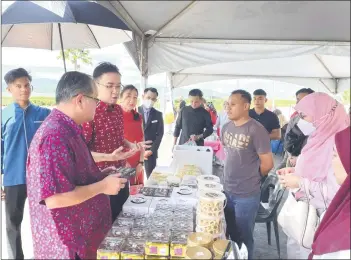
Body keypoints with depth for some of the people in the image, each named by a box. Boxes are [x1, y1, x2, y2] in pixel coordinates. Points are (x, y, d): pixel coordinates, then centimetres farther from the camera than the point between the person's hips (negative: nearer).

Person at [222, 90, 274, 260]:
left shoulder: (256, 130, -17)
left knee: (243, 236, 12)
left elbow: (267, 164, -14)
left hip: (247, 195, -6)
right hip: (227, 190, 7)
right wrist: (234, 174, 11)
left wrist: (250, 178, 0)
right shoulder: (226, 128, 4)